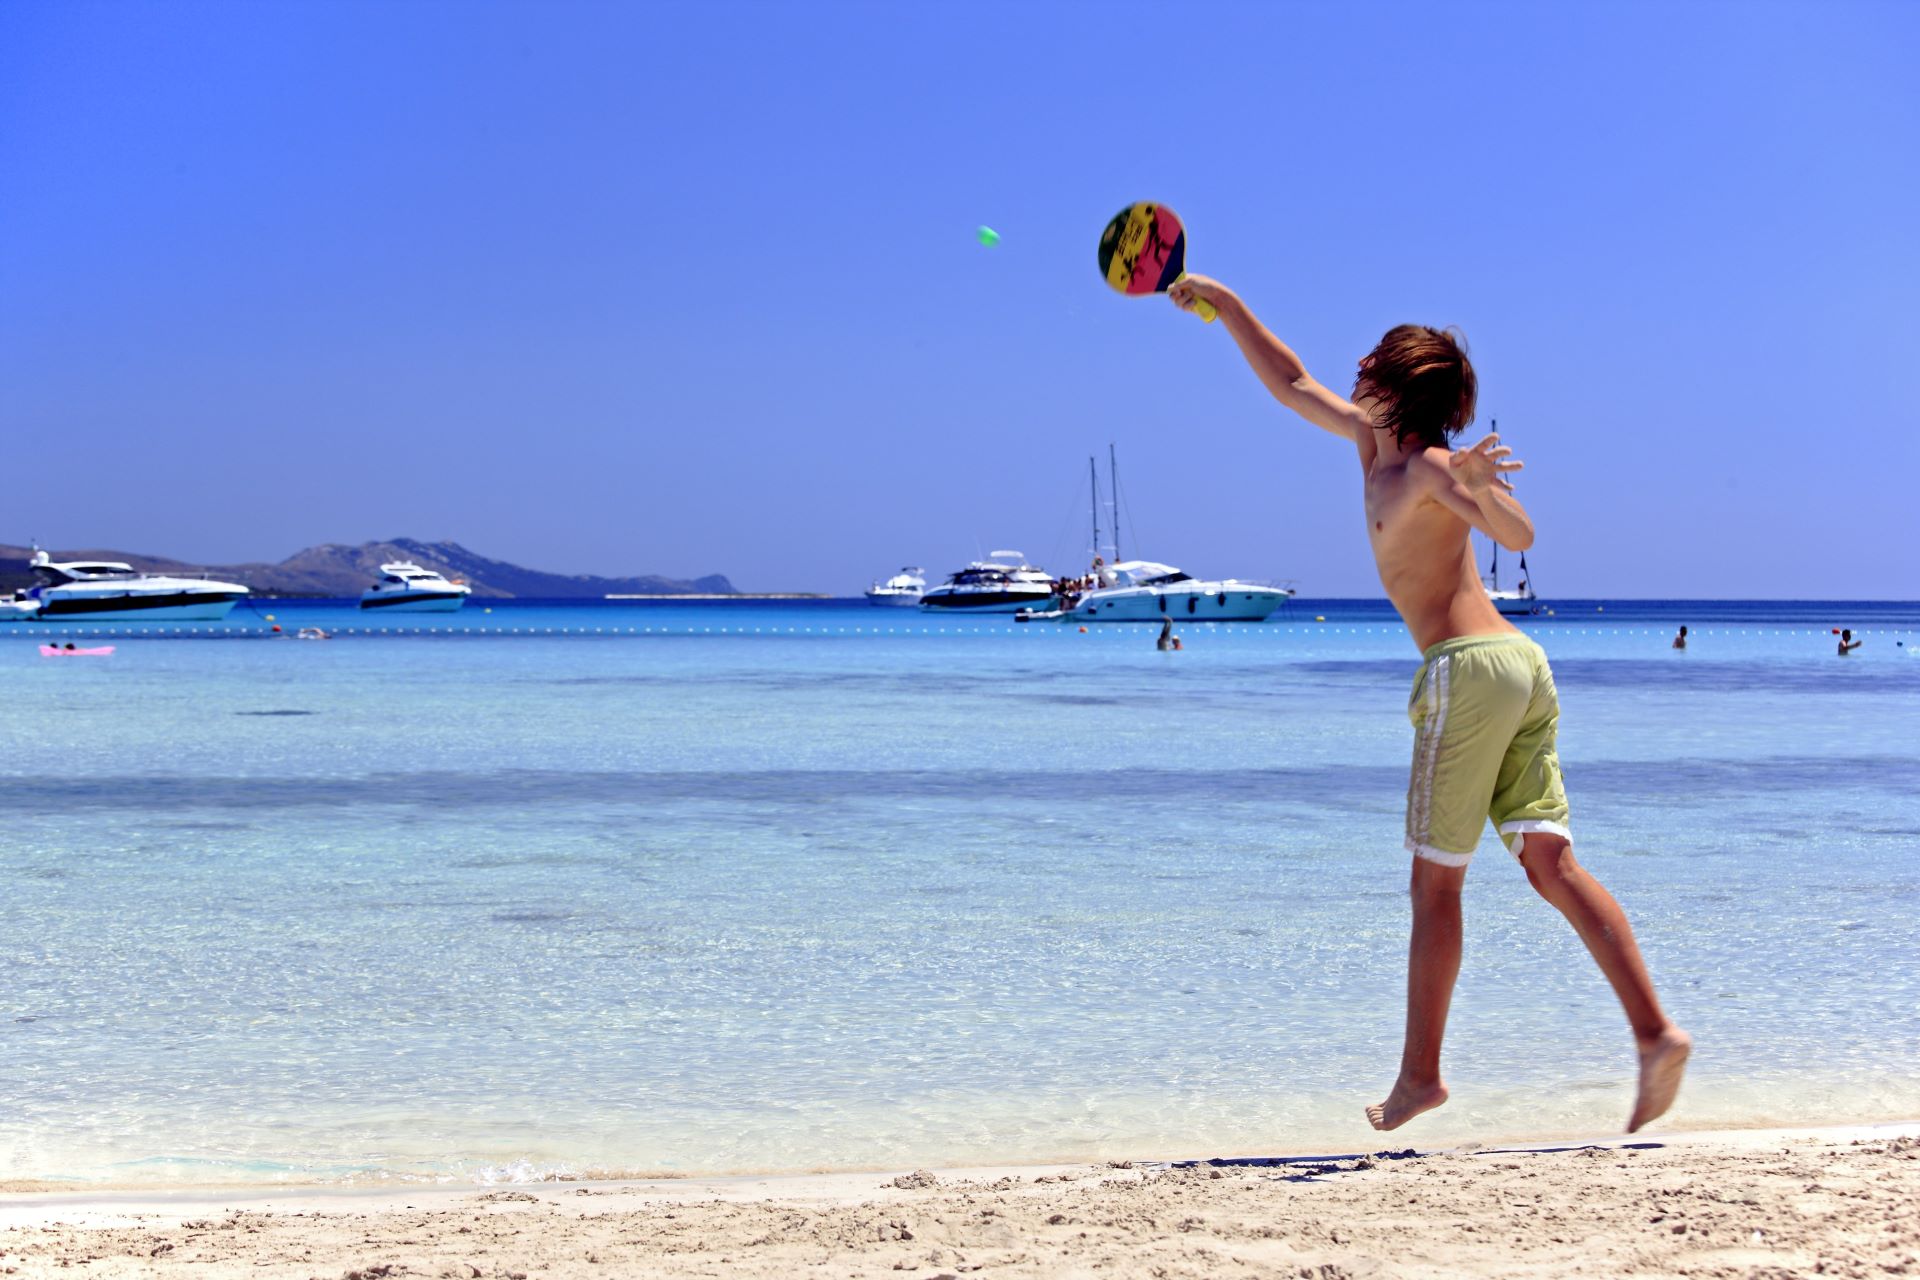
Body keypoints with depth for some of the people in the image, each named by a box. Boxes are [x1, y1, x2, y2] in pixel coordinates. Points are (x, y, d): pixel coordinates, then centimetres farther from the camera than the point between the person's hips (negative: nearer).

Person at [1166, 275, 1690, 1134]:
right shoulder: (1373, 441, 19)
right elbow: (1292, 386, 33)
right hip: (1523, 667, 9)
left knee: (1436, 882, 0)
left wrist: (1477, 487, -41)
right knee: (1552, 865, 1)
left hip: (1470, 669, -9)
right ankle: (1655, 1033, -9)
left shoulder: (1430, 465, -6)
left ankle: (1420, 1075, 6)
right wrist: (1229, 307, 35)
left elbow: (1519, 536, -23)